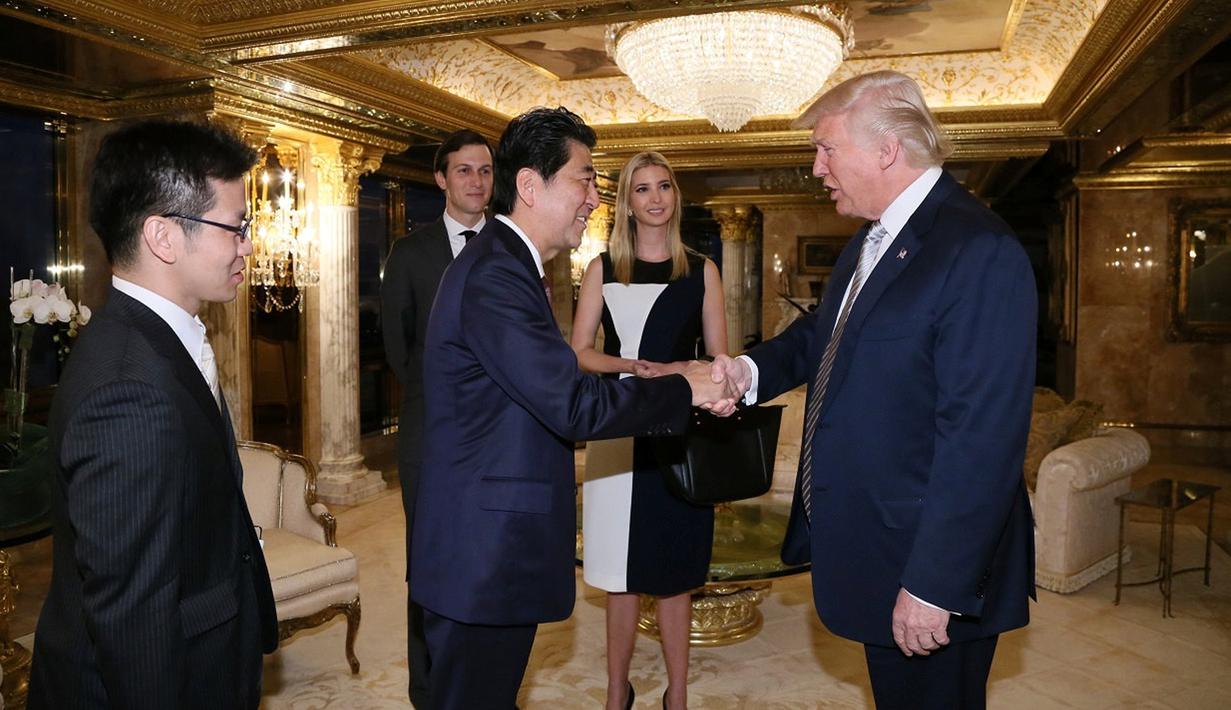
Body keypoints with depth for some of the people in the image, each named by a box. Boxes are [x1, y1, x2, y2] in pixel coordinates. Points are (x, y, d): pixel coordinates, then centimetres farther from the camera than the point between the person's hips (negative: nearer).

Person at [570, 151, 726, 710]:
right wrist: (630, 366, -15)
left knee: (675, 571, 8)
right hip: (619, 432, 0)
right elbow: (579, 352, 3)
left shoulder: (701, 271, 7)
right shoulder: (603, 269, 7)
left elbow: (720, 360, 6)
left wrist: (676, 371, -14)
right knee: (621, 573, 7)